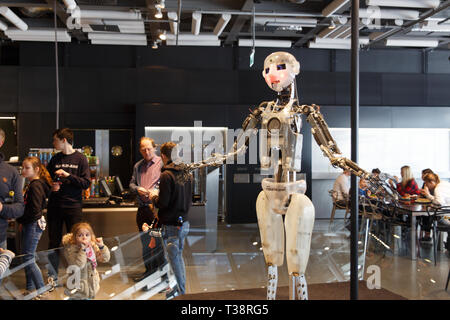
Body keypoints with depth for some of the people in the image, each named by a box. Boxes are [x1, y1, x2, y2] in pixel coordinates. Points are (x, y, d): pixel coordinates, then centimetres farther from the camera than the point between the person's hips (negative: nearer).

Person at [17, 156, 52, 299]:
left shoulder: (35, 186, -18)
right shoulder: (33, 184, 12)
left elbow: (34, 211, -22)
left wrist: (20, 219, -11)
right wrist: (23, 221, 8)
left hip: (34, 225, -10)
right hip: (29, 225, 10)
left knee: (28, 258, -6)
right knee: (26, 257, 15)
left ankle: (42, 292, 0)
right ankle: (30, 289, 26)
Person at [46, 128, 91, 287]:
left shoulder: (80, 158, -2)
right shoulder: (55, 159, 10)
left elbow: (86, 183, -8)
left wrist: (68, 175, -17)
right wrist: (51, 185, -2)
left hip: (73, 206, -4)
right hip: (54, 206, 4)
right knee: (54, 242, 7)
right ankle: (52, 278, 17)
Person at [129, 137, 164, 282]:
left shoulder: (161, 163, -3)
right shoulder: (138, 166, 16)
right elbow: (131, 183, 20)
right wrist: (137, 189, -1)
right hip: (142, 209, 6)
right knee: (145, 242, 14)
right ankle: (149, 270, 26)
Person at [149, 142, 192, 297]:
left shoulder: (166, 175, -17)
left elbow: (163, 203, -18)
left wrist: (154, 196, 0)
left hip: (171, 226, -7)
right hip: (184, 223, 8)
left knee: (174, 259, 4)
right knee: (179, 256, 20)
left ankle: (180, 292, 13)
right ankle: (182, 289, 31)